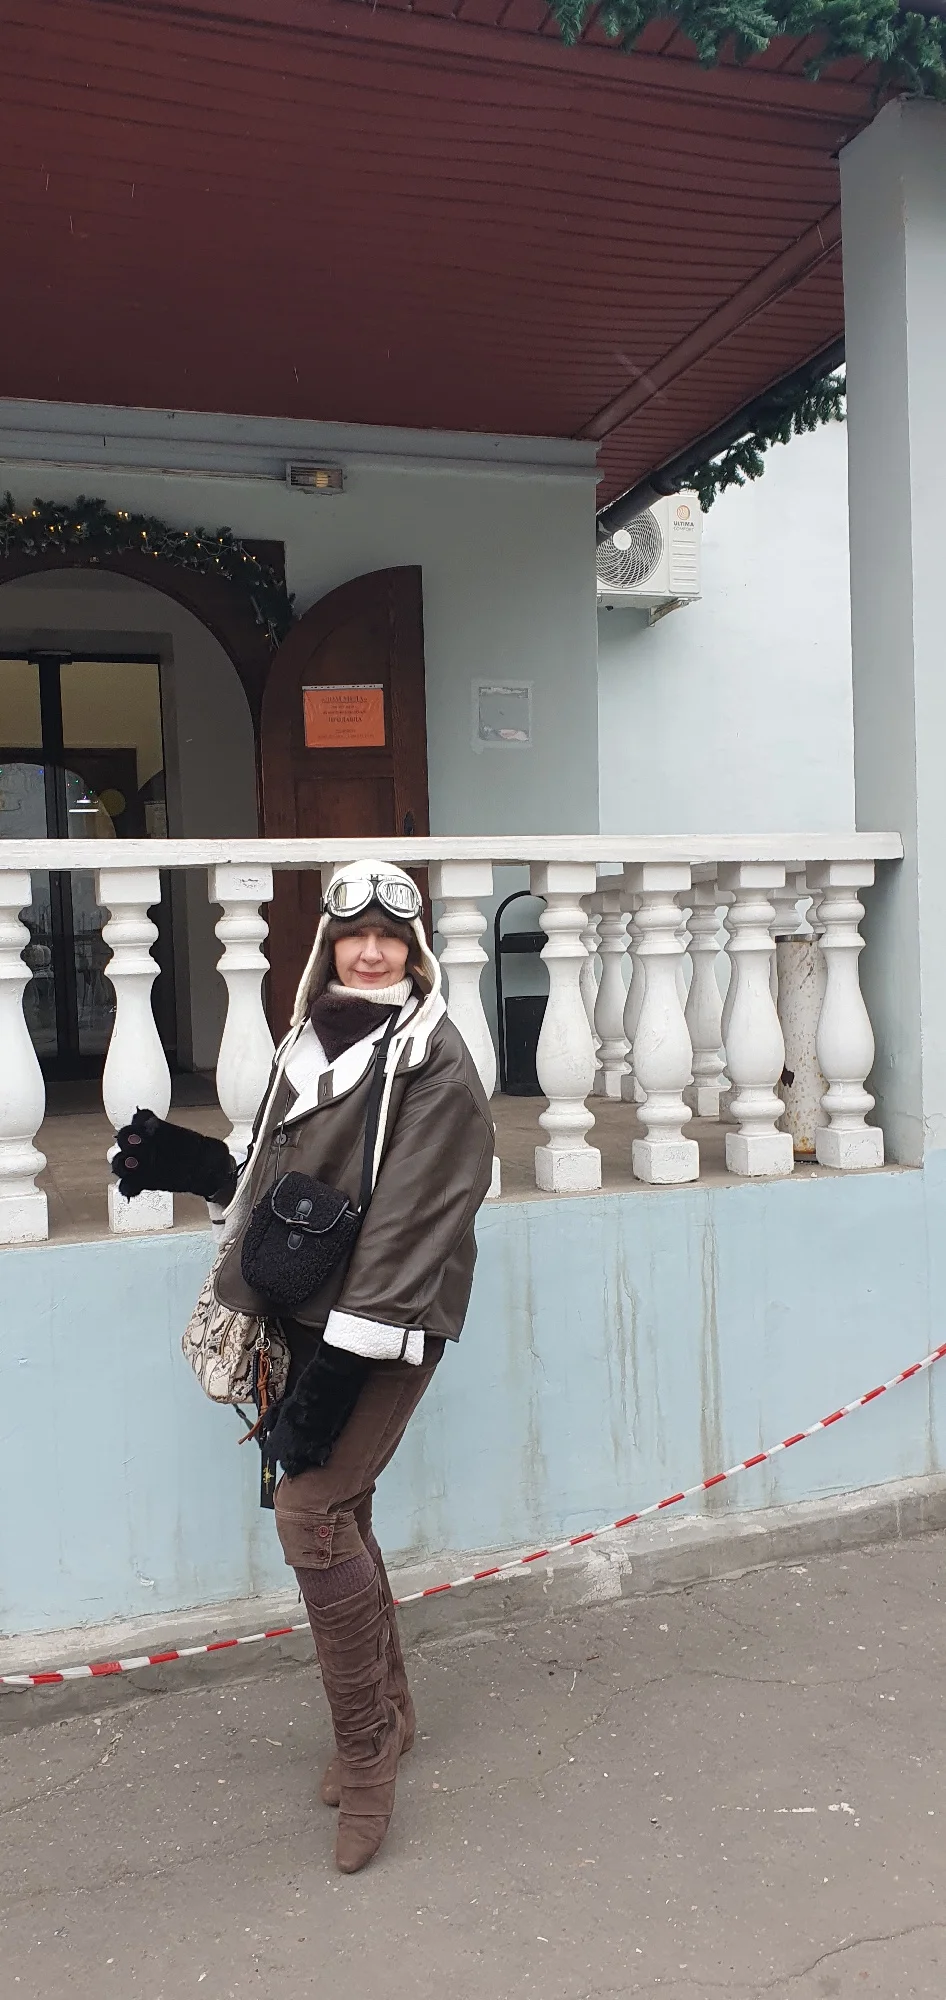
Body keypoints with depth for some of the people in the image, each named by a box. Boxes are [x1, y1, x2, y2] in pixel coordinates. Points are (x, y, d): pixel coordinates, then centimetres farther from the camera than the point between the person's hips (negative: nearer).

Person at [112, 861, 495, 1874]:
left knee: (310, 1514, -11)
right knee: (337, 1514, 14)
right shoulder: (309, 1041, 12)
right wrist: (192, 1163, 7)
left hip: (385, 1330, -7)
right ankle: (387, 1713, 34)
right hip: (305, 1316, 7)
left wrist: (340, 1366, -22)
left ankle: (366, 1753, 9)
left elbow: (409, 1222, -18)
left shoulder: (431, 1057, -11)